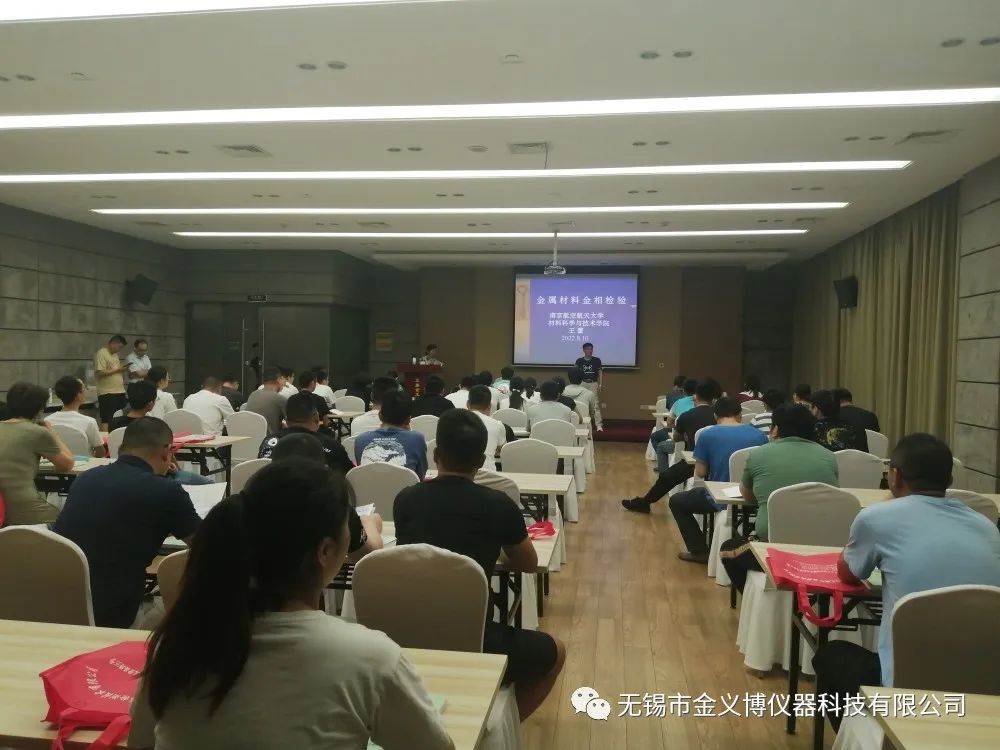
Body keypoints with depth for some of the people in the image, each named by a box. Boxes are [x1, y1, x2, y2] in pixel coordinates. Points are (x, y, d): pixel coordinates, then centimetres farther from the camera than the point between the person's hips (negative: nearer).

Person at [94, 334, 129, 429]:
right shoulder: (101, 354, -10)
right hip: (107, 394, -9)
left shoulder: (114, 354, 17)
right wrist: (117, 370, -16)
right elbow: (100, 373, -18)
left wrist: (122, 368, 7)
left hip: (119, 392, 9)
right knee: (107, 422, -7)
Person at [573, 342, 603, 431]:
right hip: (583, 383, 1)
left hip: (594, 383, -1)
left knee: (596, 405, -6)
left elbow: (600, 372, 4)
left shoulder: (597, 360, 1)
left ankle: (599, 425, -6)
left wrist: (600, 384, -5)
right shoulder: (579, 361, 3)